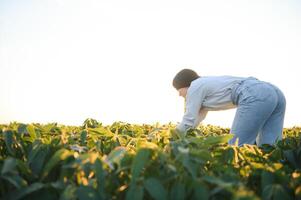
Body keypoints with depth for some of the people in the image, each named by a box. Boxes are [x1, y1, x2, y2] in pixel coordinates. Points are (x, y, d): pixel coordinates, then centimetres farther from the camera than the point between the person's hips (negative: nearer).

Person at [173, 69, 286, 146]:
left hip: (255, 97, -9)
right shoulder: (206, 84, 33)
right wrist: (181, 133, 43)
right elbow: (197, 118, 41)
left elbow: (189, 120, 7)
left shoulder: (195, 87, 8)